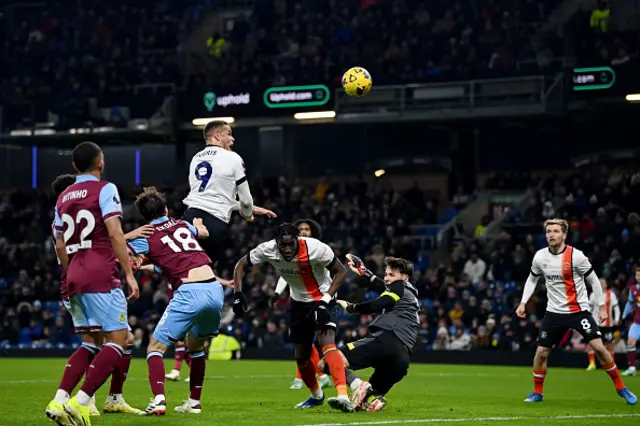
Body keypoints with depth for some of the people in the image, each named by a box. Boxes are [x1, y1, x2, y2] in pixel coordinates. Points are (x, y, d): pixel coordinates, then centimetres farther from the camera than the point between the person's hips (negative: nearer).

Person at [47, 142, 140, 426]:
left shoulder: (63, 197, 17)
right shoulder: (105, 190, -3)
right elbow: (115, 233, -13)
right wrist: (129, 273, -12)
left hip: (75, 277, 7)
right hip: (102, 277, -7)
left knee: (92, 343, 15)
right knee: (117, 340, -5)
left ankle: (59, 400, 0)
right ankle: (80, 402, -18)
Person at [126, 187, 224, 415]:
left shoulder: (147, 238, 5)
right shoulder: (182, 225, 21)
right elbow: (203, 232, 44)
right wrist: (197, 223, 64)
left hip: (189, 292, -5)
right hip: (215, 289, 5)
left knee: (155, 348, 3)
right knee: (196, 345, 27)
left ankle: (159, 399, -17)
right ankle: (194, 402, 27)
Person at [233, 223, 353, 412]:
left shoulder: (316, 248, -30)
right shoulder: (268, 250, -21)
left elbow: (341, 271, -18)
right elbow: (241, 265, -6)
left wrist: (325, 300, -27)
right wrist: (238, 293, -19)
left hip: (322, 299, -5)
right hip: (299, 302, 5)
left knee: (327, 343, -28)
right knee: (301, 356, 12)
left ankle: (343, 396, -40)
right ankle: (316, 396, 38)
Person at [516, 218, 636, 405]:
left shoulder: (576, 256, -15)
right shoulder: (540, 257, -4)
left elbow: (593, 280, -5)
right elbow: (532, 279, 15)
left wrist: (602, 306, -4)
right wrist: (523, 302, 7)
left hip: (579, 310, -3)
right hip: (554, 312, 3)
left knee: (598, 347, -14)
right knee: (541, 352, -1)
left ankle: (621, 388, 1)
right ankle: (537, 393, 20)